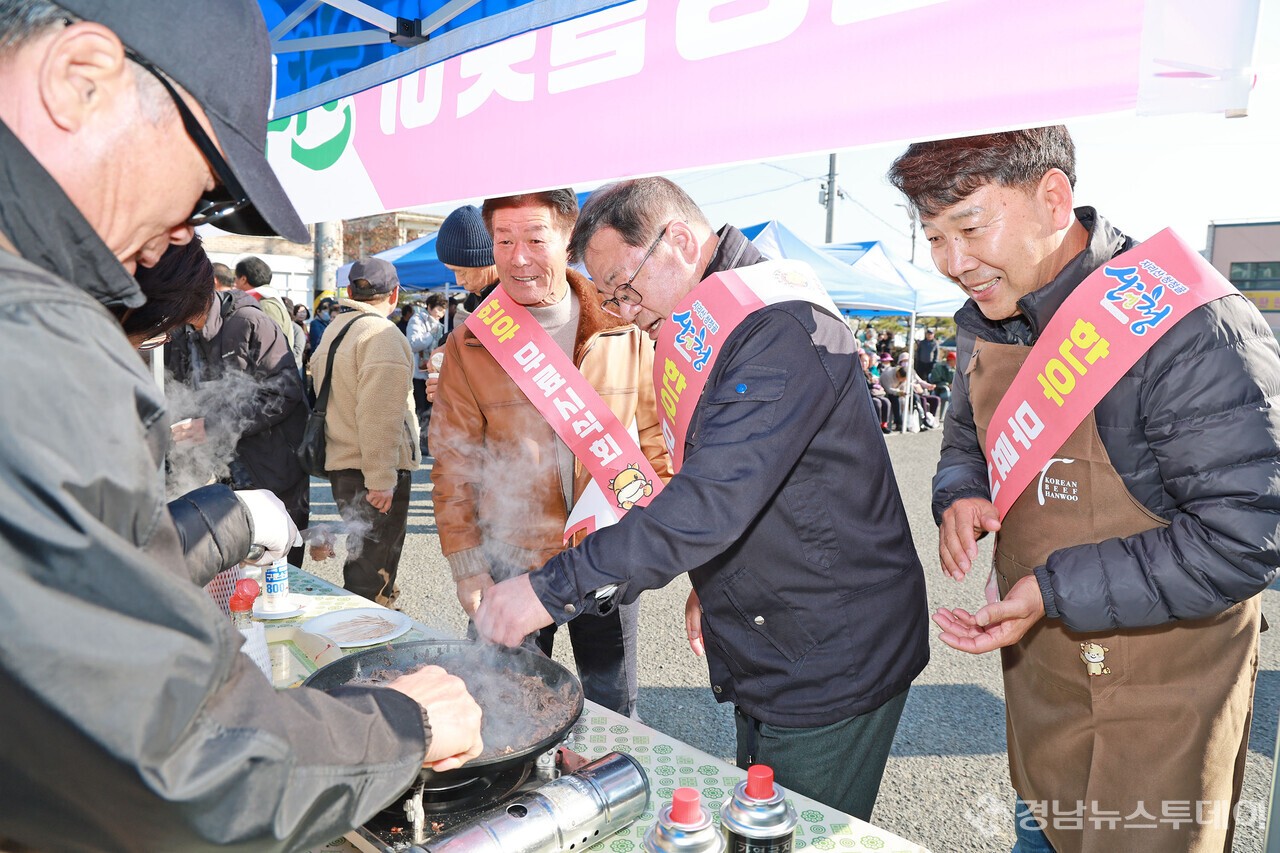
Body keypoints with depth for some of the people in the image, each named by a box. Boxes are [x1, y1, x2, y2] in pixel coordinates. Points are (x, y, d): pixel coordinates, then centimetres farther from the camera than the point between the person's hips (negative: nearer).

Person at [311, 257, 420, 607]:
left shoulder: (333, 331, 15)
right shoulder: (382, 335, -15)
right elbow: (379, 416, -23)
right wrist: (381, 480, -21)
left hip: (341, 466, 10)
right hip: (375, 473, -9)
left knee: (362, 561, 22)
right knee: (373, 576, -2)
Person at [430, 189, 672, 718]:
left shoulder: (625, 334, -1)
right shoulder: (468, 348, -3)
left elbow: (653, 439, 6)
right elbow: (453, 467, 0)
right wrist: (465, 562, -4)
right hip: (512, 561, 0)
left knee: (615, 713, 16)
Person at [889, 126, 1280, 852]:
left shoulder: (1195, 329, -25)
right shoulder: (986, 324, -1)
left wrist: (1055, 590, -25)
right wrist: (960, 495, -9)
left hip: (1161, 690, -6)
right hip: (1038, 664, 7)